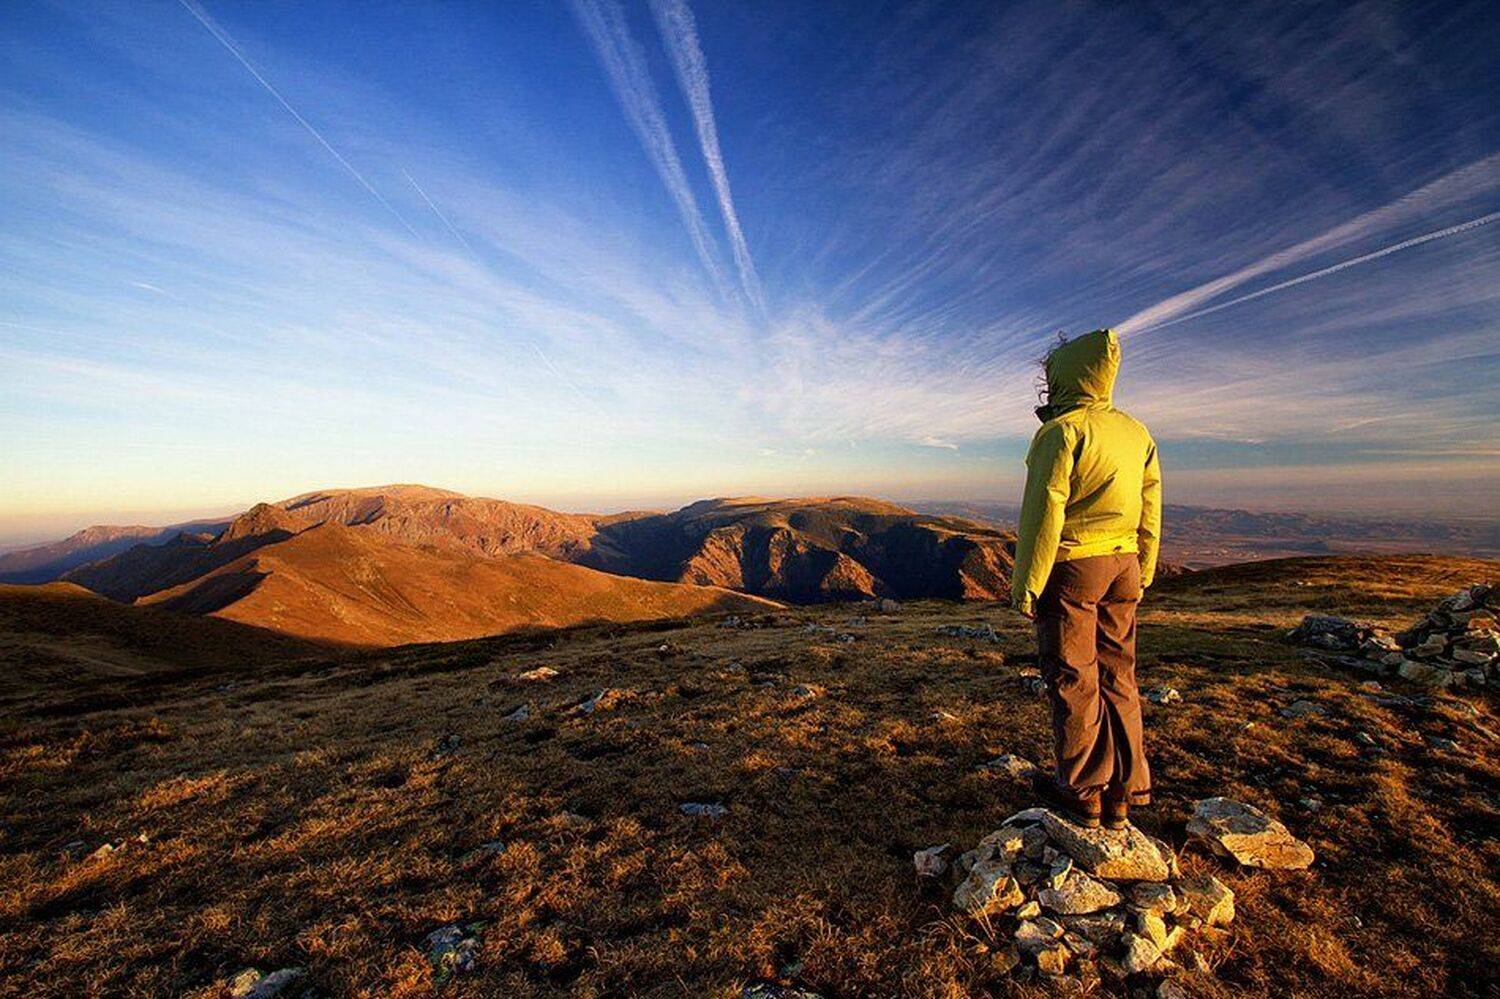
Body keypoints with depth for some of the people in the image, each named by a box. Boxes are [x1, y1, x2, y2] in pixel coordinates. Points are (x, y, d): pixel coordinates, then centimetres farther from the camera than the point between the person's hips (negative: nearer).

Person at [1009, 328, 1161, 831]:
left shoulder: (1061, 431, -13)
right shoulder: (1137, 433, 11)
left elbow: (1044, 513, -17)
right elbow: (1150, 513, 13)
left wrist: (1026, 584, -13)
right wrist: (1141, 576, 20)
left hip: (1071, 567, -7)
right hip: (1123, 565, 8)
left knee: (1073, 681, 3)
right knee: (1117, 677, 14)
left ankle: (1082, 794, 16)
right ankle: (1123, 794, 24)